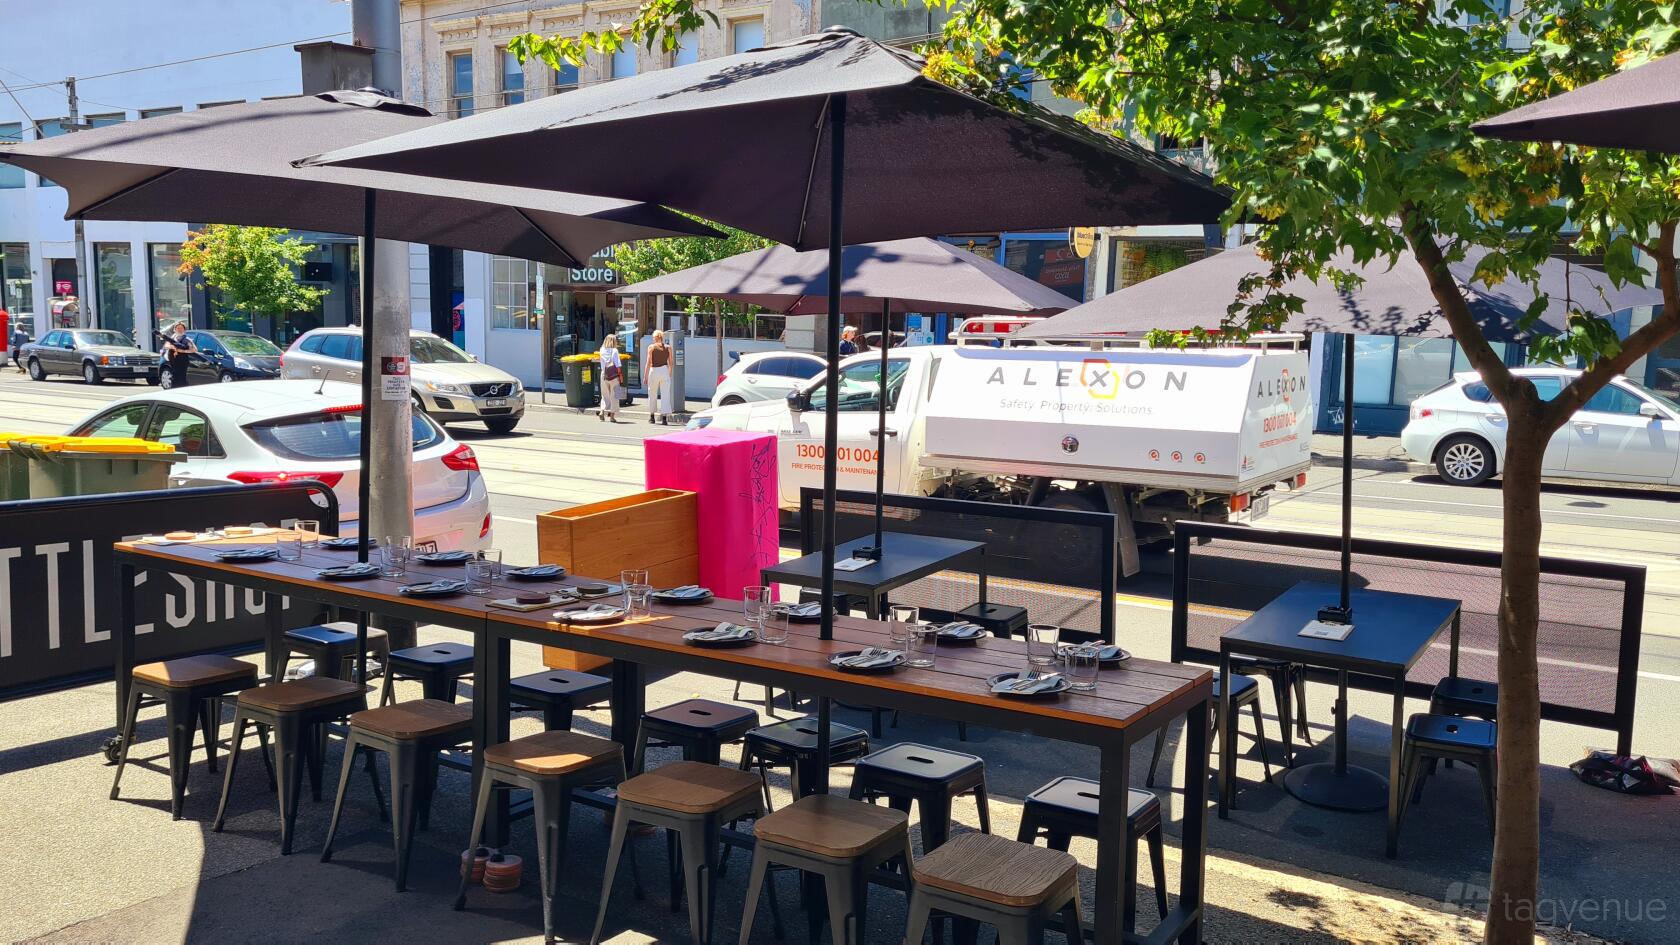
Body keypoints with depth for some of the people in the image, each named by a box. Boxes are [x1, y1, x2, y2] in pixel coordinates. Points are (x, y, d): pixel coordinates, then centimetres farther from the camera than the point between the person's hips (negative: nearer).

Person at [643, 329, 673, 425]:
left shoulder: (651, 347, -2)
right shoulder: (668, 347, 5)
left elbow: (648, 362, -7)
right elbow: (670, 363, 7)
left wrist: (645, 376, -5)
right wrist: (670, 374, 20)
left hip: (654, 371, -1)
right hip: (664, 371, 1)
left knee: (652, 394, 14)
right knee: (665, 395, 0)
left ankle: (652, 417, 22)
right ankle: (664, 418, -9)